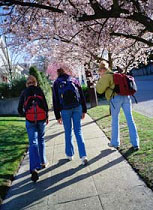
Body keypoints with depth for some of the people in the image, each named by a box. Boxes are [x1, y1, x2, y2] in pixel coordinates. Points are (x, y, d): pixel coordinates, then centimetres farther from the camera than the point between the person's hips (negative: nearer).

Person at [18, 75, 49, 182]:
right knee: (41, 139, 19)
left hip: (30, 120, -1)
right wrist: (46, 117, 16)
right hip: (41, 118, 1)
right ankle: (43, 162, 26)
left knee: (33, 143, -1)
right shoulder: (40, 90, 5)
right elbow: (46, 105, 2)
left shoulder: (24, 93, 6)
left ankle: (34, 168, -13)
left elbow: (20, 109, 5)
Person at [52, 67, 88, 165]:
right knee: (78, 131, 4)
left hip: (65, 110, -2)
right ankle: (83, 156, -4)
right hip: (77, 108, 2)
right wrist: (84, 110, 13)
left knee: (68, 132, 11)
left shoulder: (56, 83, 4)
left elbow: (55, 101, 2)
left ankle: (70, 154, 23)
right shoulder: (74, 80, 11)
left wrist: (58, 116, 6)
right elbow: (82, 96, 9)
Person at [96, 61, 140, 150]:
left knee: (115, 120, 8)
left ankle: (115, 143, 18)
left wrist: (99, 81, 14)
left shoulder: (106, 76, 2)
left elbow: (100, 90, -2)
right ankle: (135, 144, 6)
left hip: (116, 97, -6)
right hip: (126, 96, 6)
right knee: (130, 119, 4)